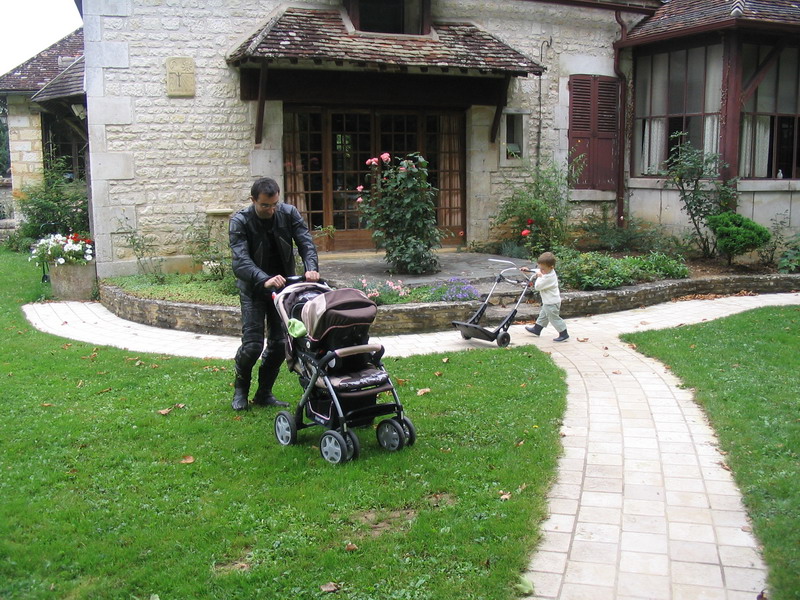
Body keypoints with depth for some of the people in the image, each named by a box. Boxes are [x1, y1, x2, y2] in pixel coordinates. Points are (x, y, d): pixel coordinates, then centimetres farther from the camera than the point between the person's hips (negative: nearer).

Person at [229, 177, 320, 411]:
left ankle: (264, 392, 18)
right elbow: (241, 261, -30)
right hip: (253, 288, -3)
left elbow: (306, 243, -13)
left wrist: (311, 268, -34)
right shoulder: (240, 221, -18)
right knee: (253, 344, -10)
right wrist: (265, 280, -48)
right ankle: (240, 390, 16)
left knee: (280, 343, 1)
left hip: (284, 285, 4)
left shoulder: (289, 214, -7)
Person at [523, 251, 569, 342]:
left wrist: (539, 277, -17)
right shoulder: (548, 272, -1)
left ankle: (564, 334, 9)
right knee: (543, 315, 25)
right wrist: (528, 270, 15)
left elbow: (537, 287, -27)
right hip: (548, 302, 11)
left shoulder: (548, 278, -31)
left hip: (552, 303, -11)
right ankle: (536, 329, 42)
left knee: (554, 318, 0)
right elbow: (537, 271, 19)